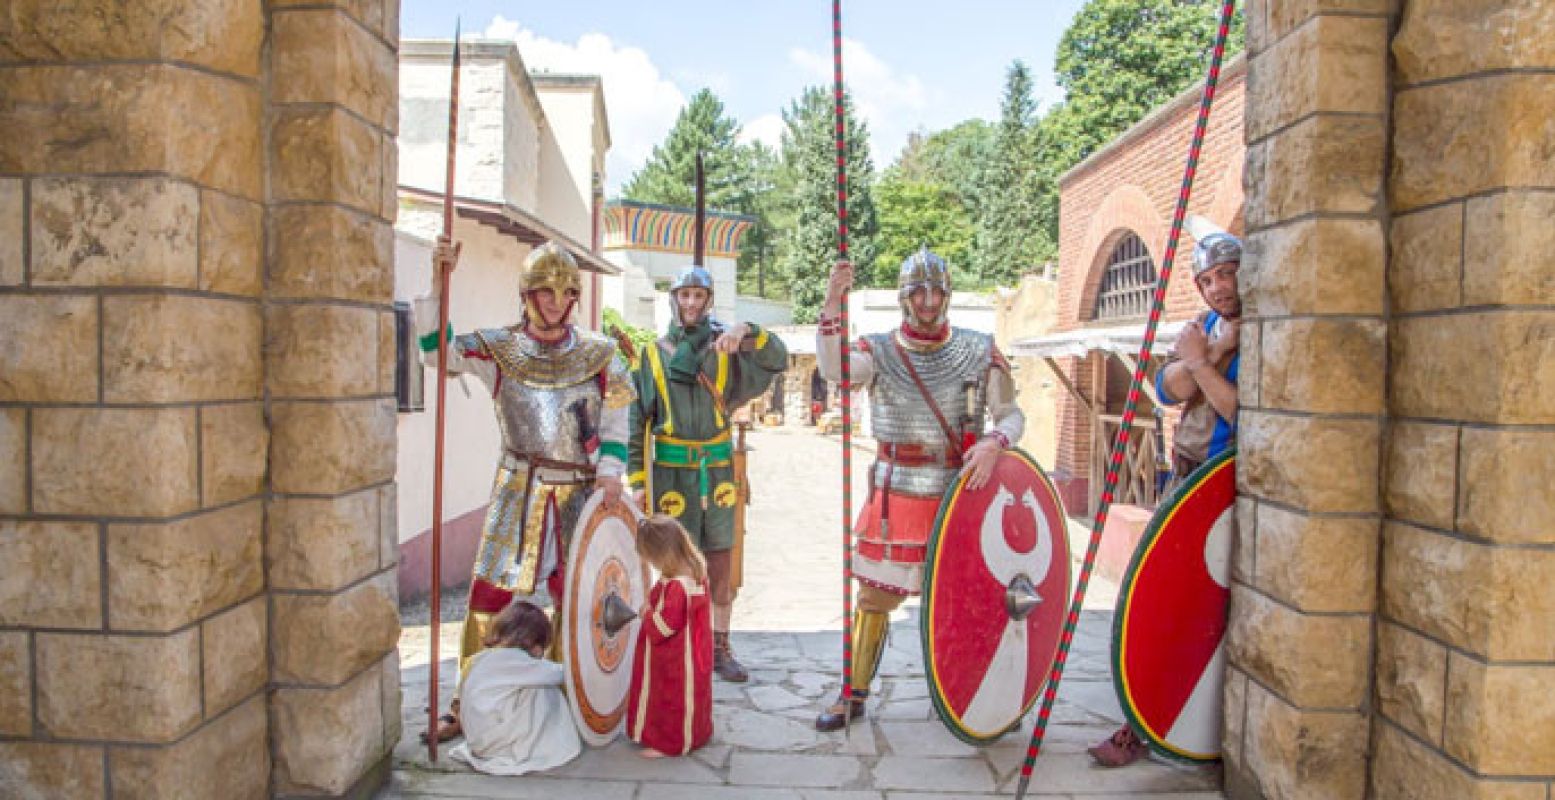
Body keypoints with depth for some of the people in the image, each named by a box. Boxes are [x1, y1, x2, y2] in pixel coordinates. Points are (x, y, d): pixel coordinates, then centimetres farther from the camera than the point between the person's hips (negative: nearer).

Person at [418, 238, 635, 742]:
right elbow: (436, 352, -7)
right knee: (489, 589, -3)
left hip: (578, 493, 1)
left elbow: (616, 421, 7)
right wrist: (437, 284, -14)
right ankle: (469, 703, 10)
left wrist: (611, 471, -8)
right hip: (518, 489, 0)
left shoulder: (599, 354, 3)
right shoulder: (500, 349, 2)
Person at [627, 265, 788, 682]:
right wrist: (637, 479, -3)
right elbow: (637, 419, 2)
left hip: (717, 468, 2)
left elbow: (778, 361, -7)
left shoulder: (724, 347, 5)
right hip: (671, 471, -2)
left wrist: (747, 332, -24)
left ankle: (720, 649, 23)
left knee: (721, 564, 8)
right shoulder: (653, 354, 2)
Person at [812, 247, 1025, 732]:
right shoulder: (880, 352, -1)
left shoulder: (979, 351, 1)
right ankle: (855, 695, 20)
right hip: (897, 498, 0)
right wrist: (831, 305, -33)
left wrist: (994, 442, -20)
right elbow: (834, 368, -21)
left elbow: (1011, 413, 2)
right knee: (875, 596, 4)